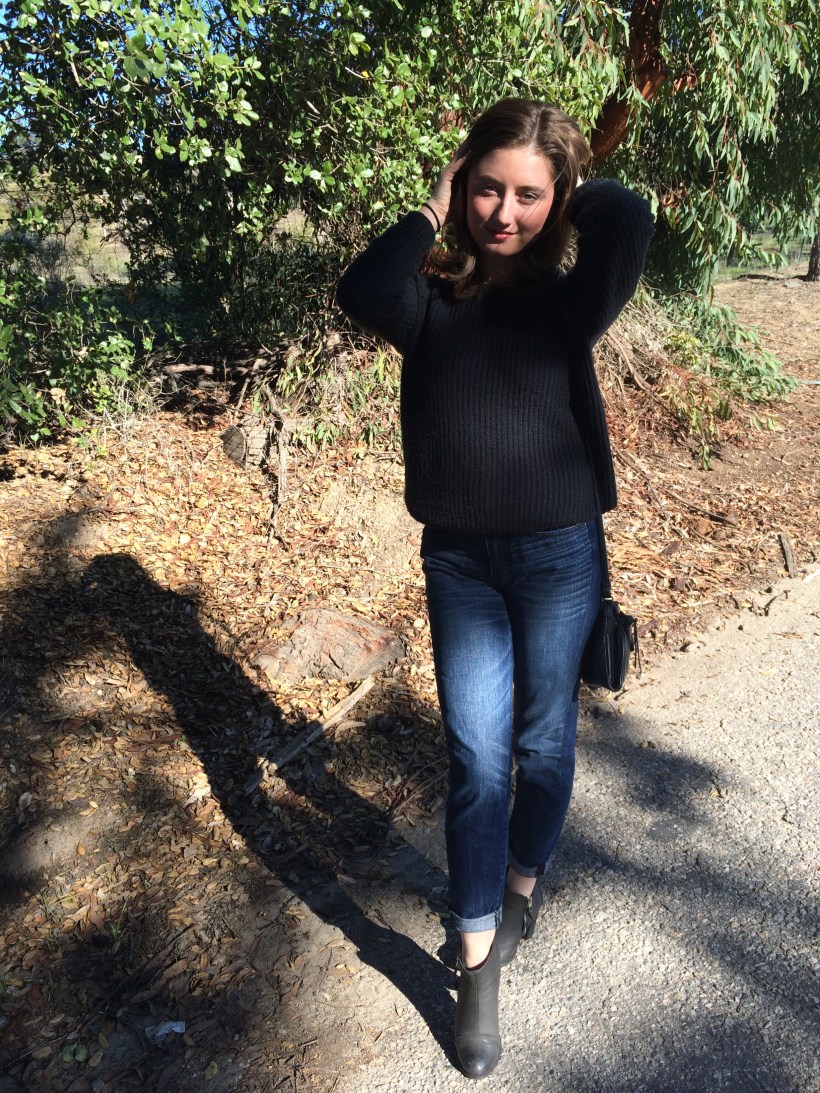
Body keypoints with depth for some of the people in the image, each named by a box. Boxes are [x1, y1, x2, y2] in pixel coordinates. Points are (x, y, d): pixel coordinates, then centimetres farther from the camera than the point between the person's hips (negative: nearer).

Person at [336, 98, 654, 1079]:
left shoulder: (565, 304, -4)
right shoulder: (431, 300, 0)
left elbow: (628, 221, -22)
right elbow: (362, 292, -20)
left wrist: (562, 195, -3)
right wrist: (431, 216, -7)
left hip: (558, 555, 0)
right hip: (457, 559, 1)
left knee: (544, 740, 14)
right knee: (475, 758, 5)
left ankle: (522, 884, 42)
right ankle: (478, 966, 20)